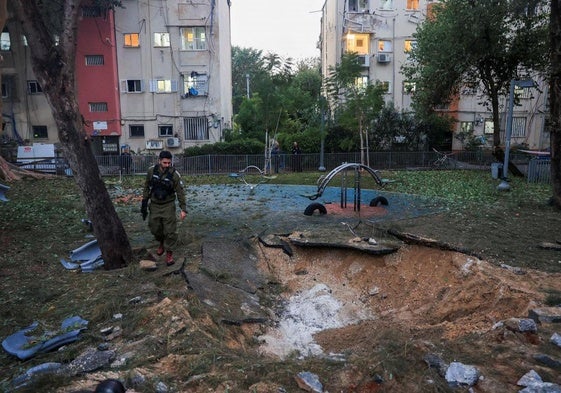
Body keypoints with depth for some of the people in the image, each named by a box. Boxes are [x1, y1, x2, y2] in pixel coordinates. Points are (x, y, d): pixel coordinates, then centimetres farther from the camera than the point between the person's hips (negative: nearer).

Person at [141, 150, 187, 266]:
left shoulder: (174, 174, -15)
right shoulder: (151, 171, -6)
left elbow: (180, 192, -12)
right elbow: (147, 188, 5)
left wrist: (183, 209, -18)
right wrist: (144, 204, 6)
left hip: (168, 205, -3)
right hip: (154, 205, 3)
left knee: (170, 230, -4)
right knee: (154, 228, 10)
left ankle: (169, 253, 11)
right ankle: (162, 242, 41)